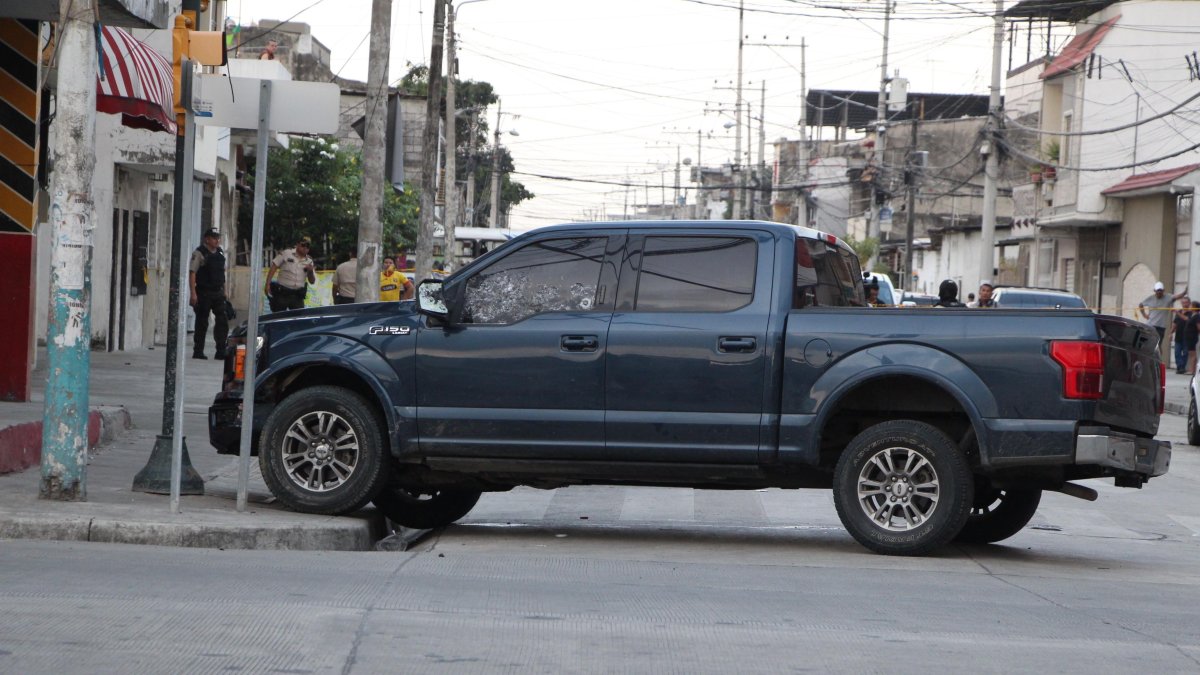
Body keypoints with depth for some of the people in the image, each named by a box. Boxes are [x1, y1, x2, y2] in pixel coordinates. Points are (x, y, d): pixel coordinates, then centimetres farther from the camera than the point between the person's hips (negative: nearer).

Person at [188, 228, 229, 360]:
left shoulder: (220, 253, 13)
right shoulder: (199, 253, -8)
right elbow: (192, 273, -13)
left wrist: (224, 292, 17)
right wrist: (193, 293, -20)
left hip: (218, 293, 6)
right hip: (204, 293, -6)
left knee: (222, 321, 1)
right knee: (202, 323, 0)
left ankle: (221, 351, 7)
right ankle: (198, 352, 8)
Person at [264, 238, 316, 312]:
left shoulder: (309, 261, 8)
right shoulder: (286, 254, -1)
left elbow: (312, 281, 11)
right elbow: (273, 267, -2)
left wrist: (310, 272, -10)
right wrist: (267, 284, -10)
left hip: (298, 296, 3)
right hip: (282, 294, -3)